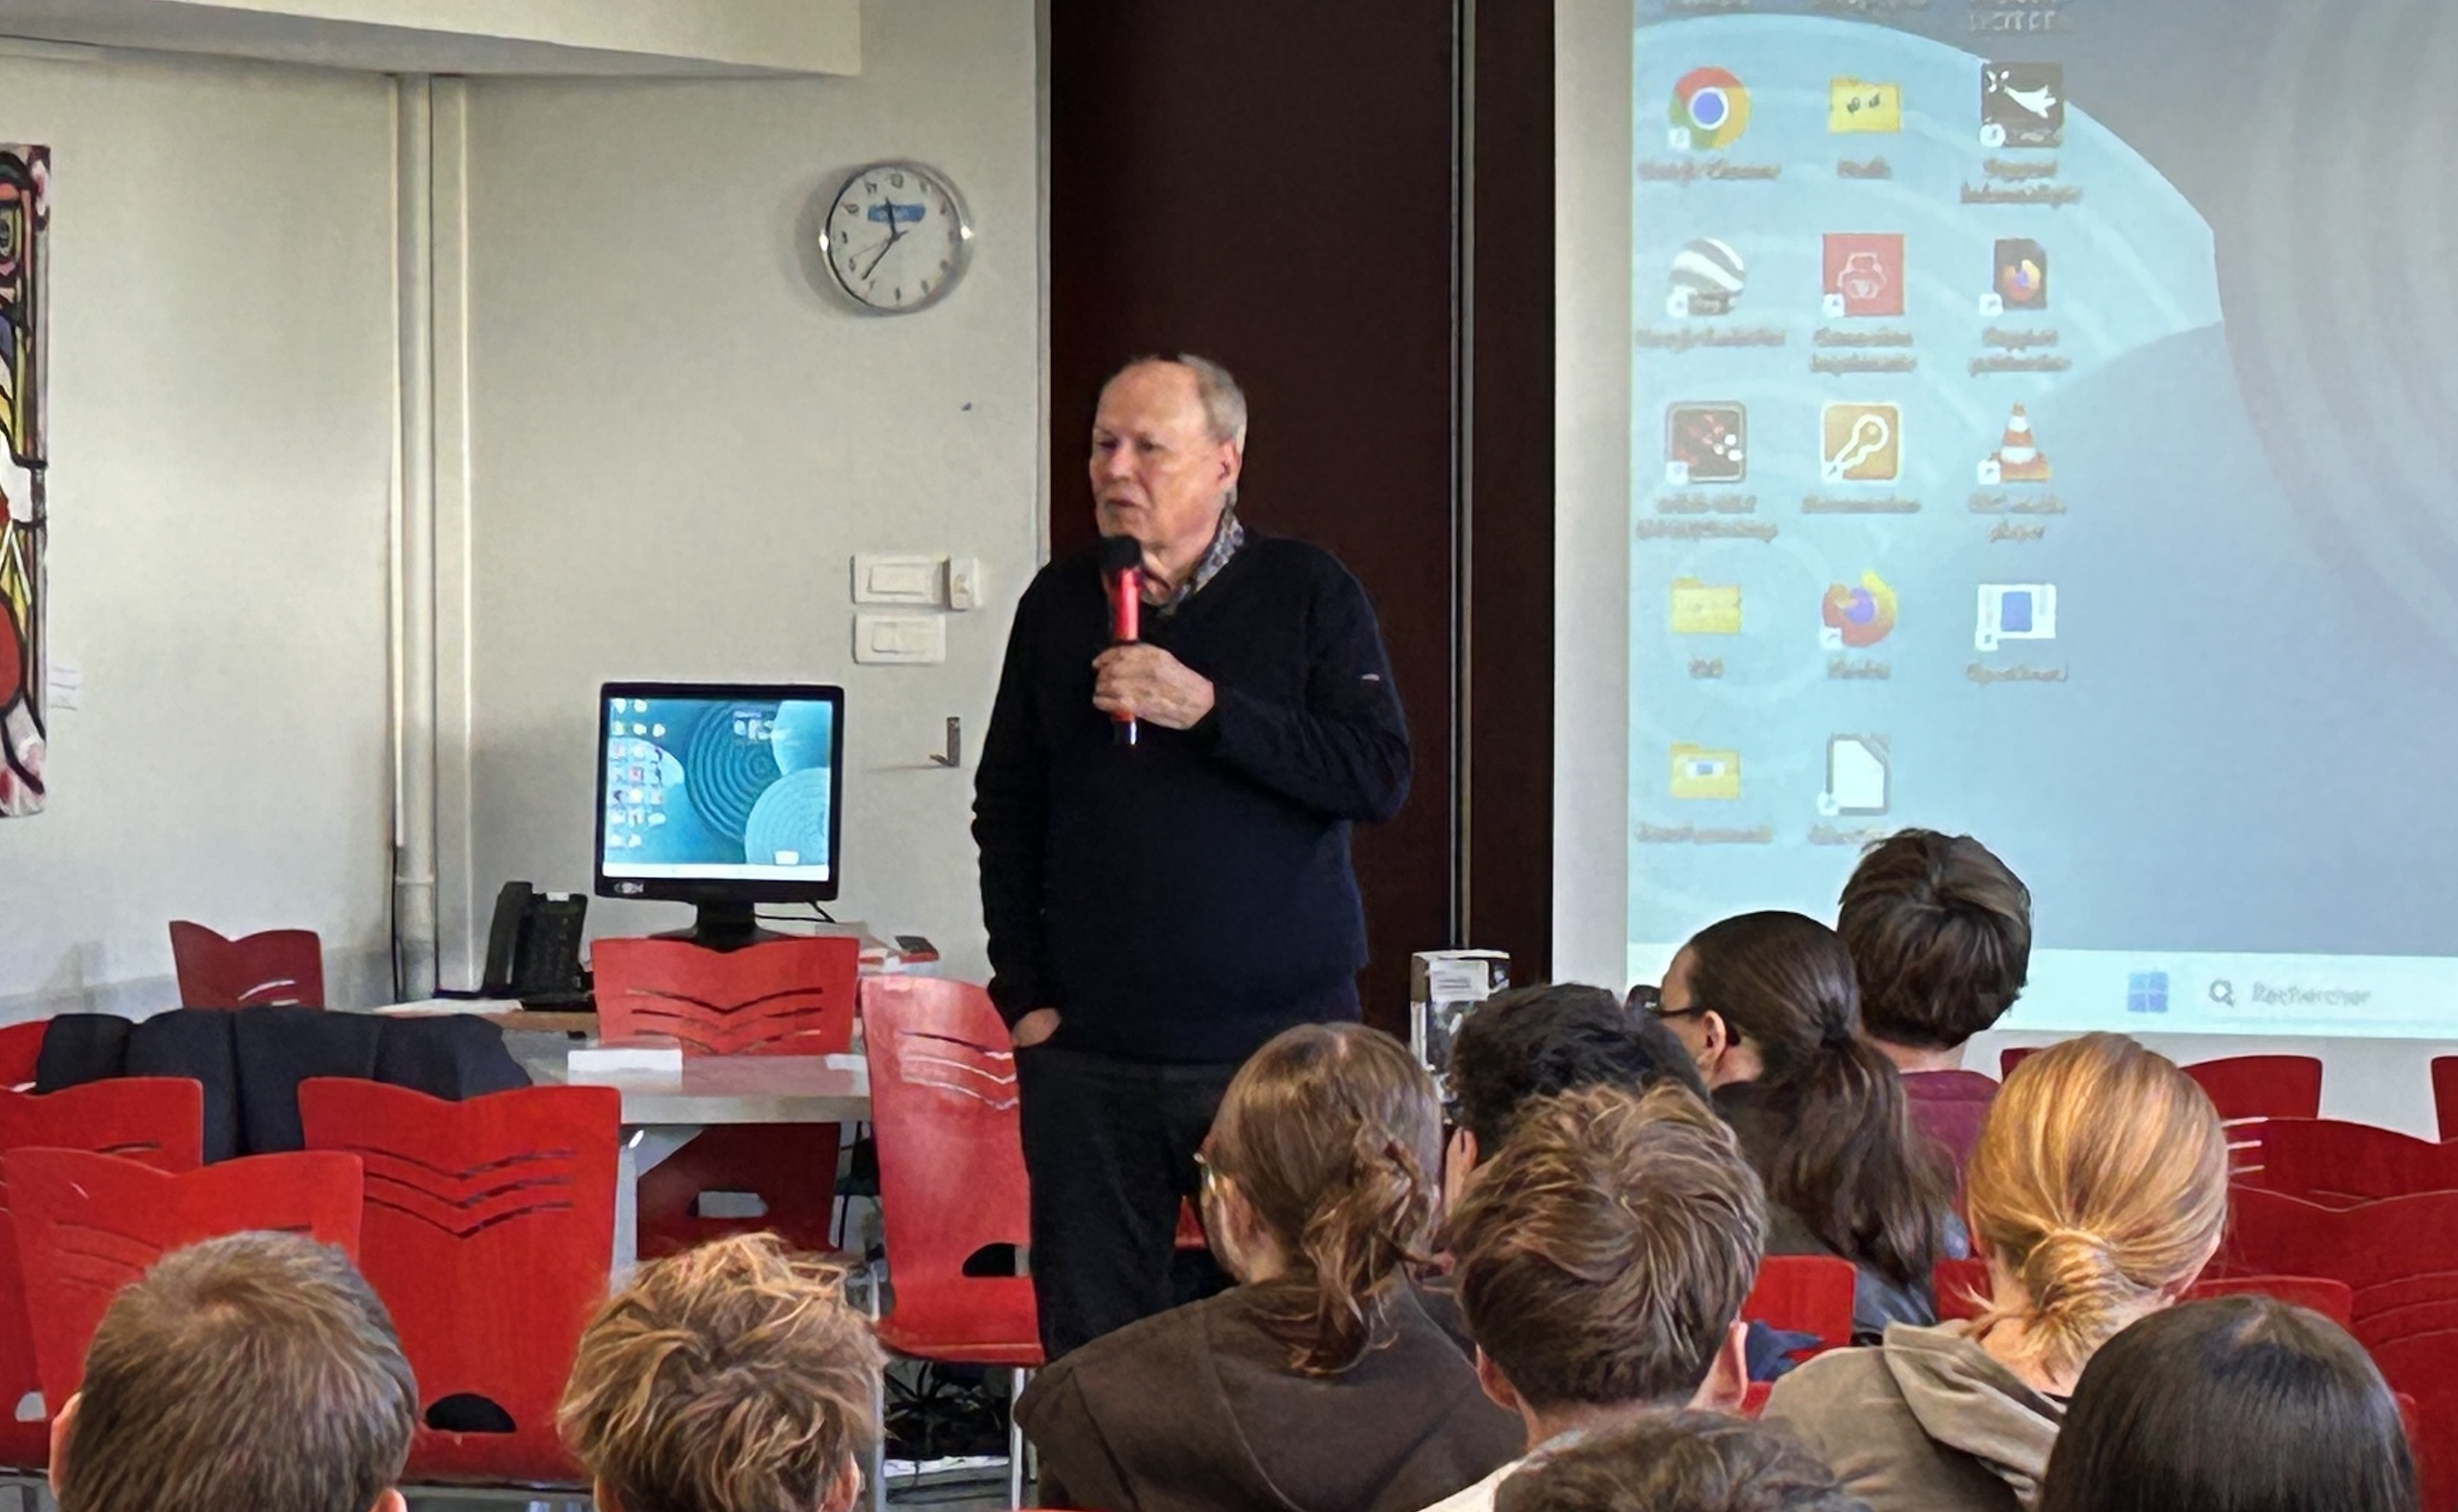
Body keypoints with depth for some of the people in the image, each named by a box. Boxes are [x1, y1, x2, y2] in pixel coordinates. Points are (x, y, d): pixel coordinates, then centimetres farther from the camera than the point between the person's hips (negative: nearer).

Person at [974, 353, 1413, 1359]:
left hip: (1277, 1043, -2)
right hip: (1091, 1051, 3)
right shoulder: (1060, 603, 10)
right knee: (1092, 1343, 3)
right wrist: (1025, 994, 6)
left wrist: (1207, 708, -18)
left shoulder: (1308, 594, 1)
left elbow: (1381, 776, -10)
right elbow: (1006, 811, 15)